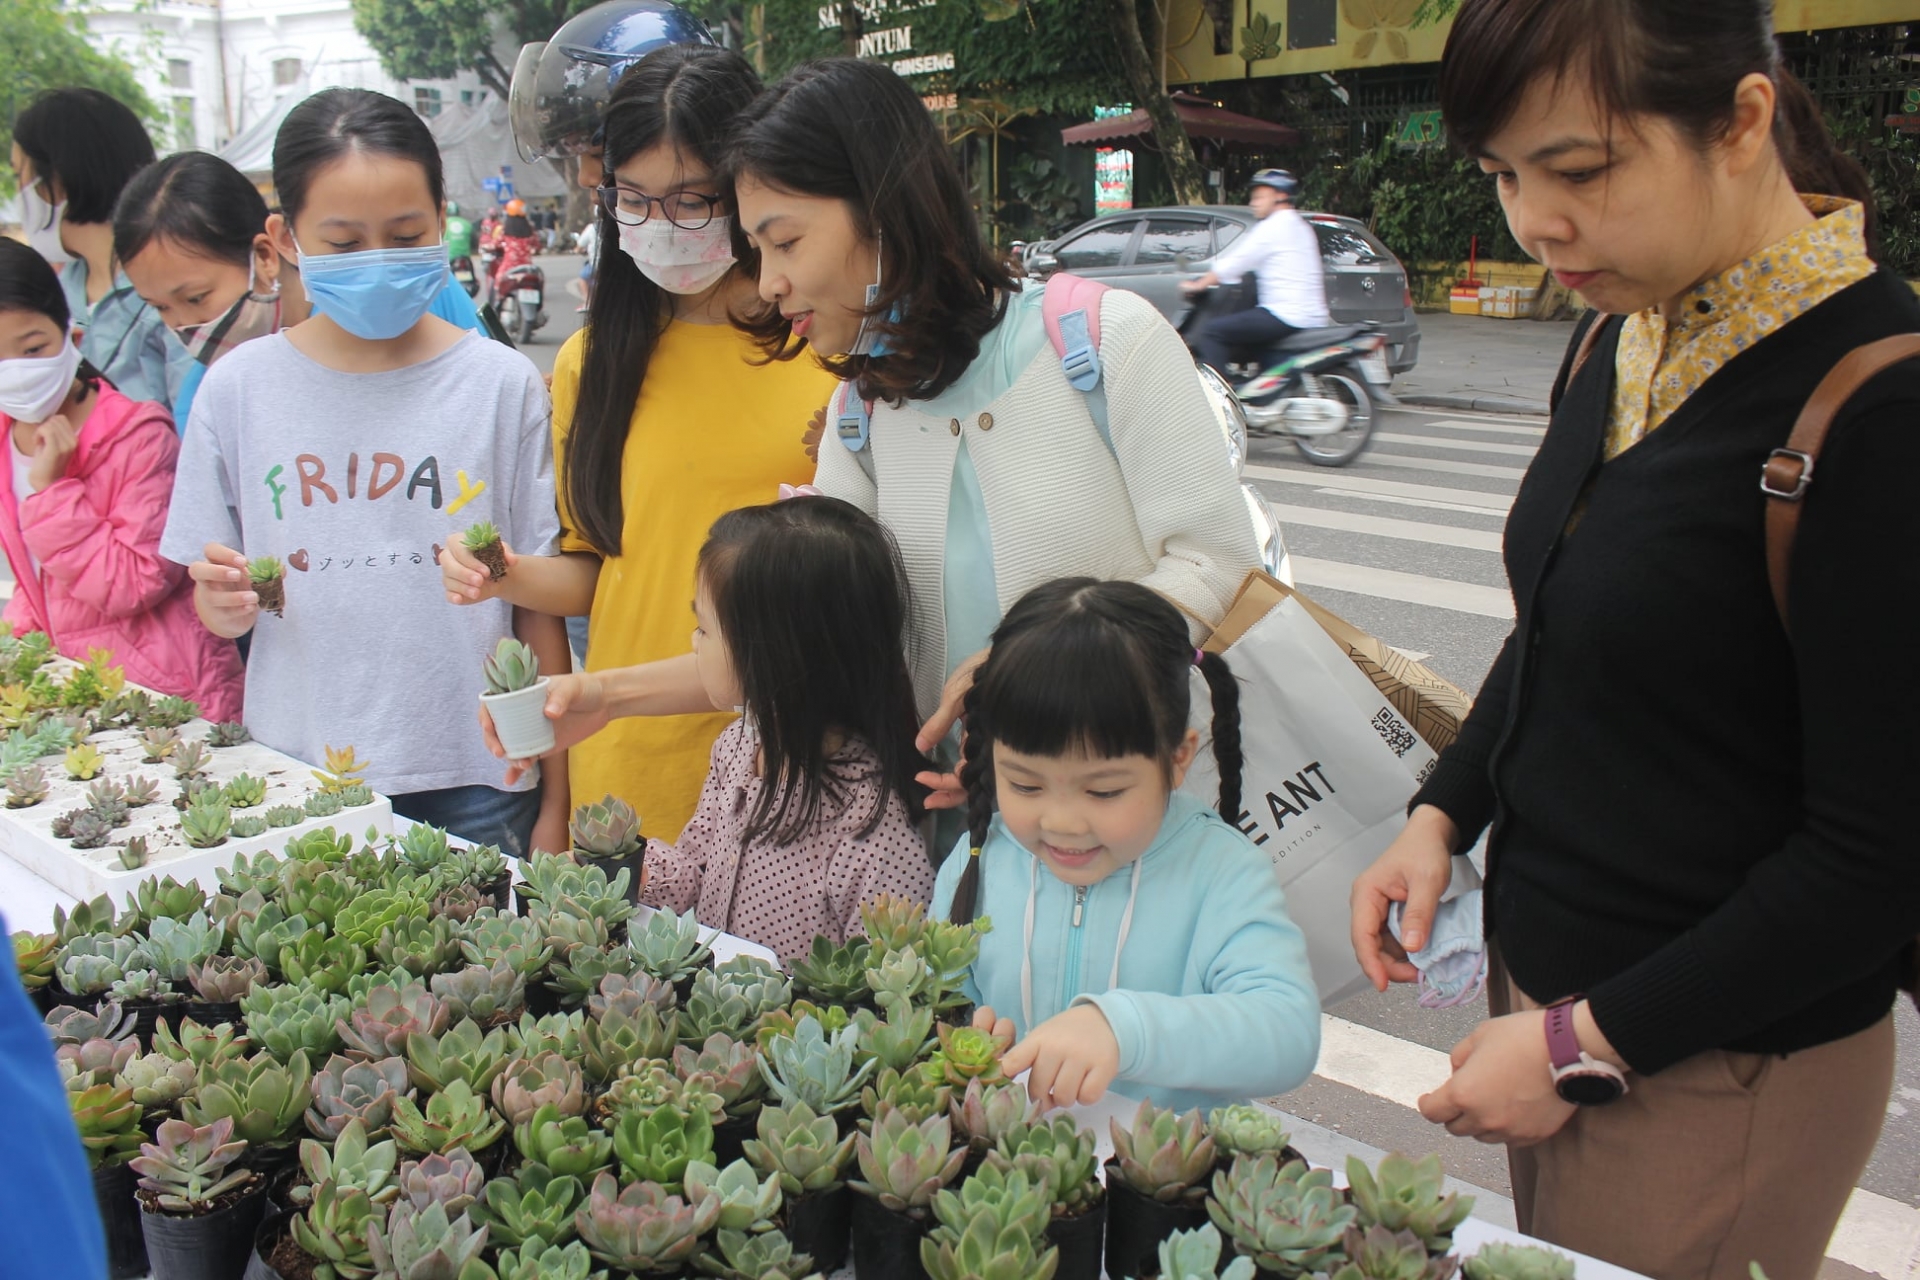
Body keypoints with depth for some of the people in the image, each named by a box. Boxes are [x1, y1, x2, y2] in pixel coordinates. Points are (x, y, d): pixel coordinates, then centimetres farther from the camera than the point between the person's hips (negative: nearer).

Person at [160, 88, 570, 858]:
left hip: (472, 784, -1)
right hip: (298, 783, 2)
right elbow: (219, 612, 9)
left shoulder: (501, 384, -5)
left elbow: (541, 602, -2)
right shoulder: (239, 389, 1)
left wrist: (555, 803, -1)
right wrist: (225, 603, -15)